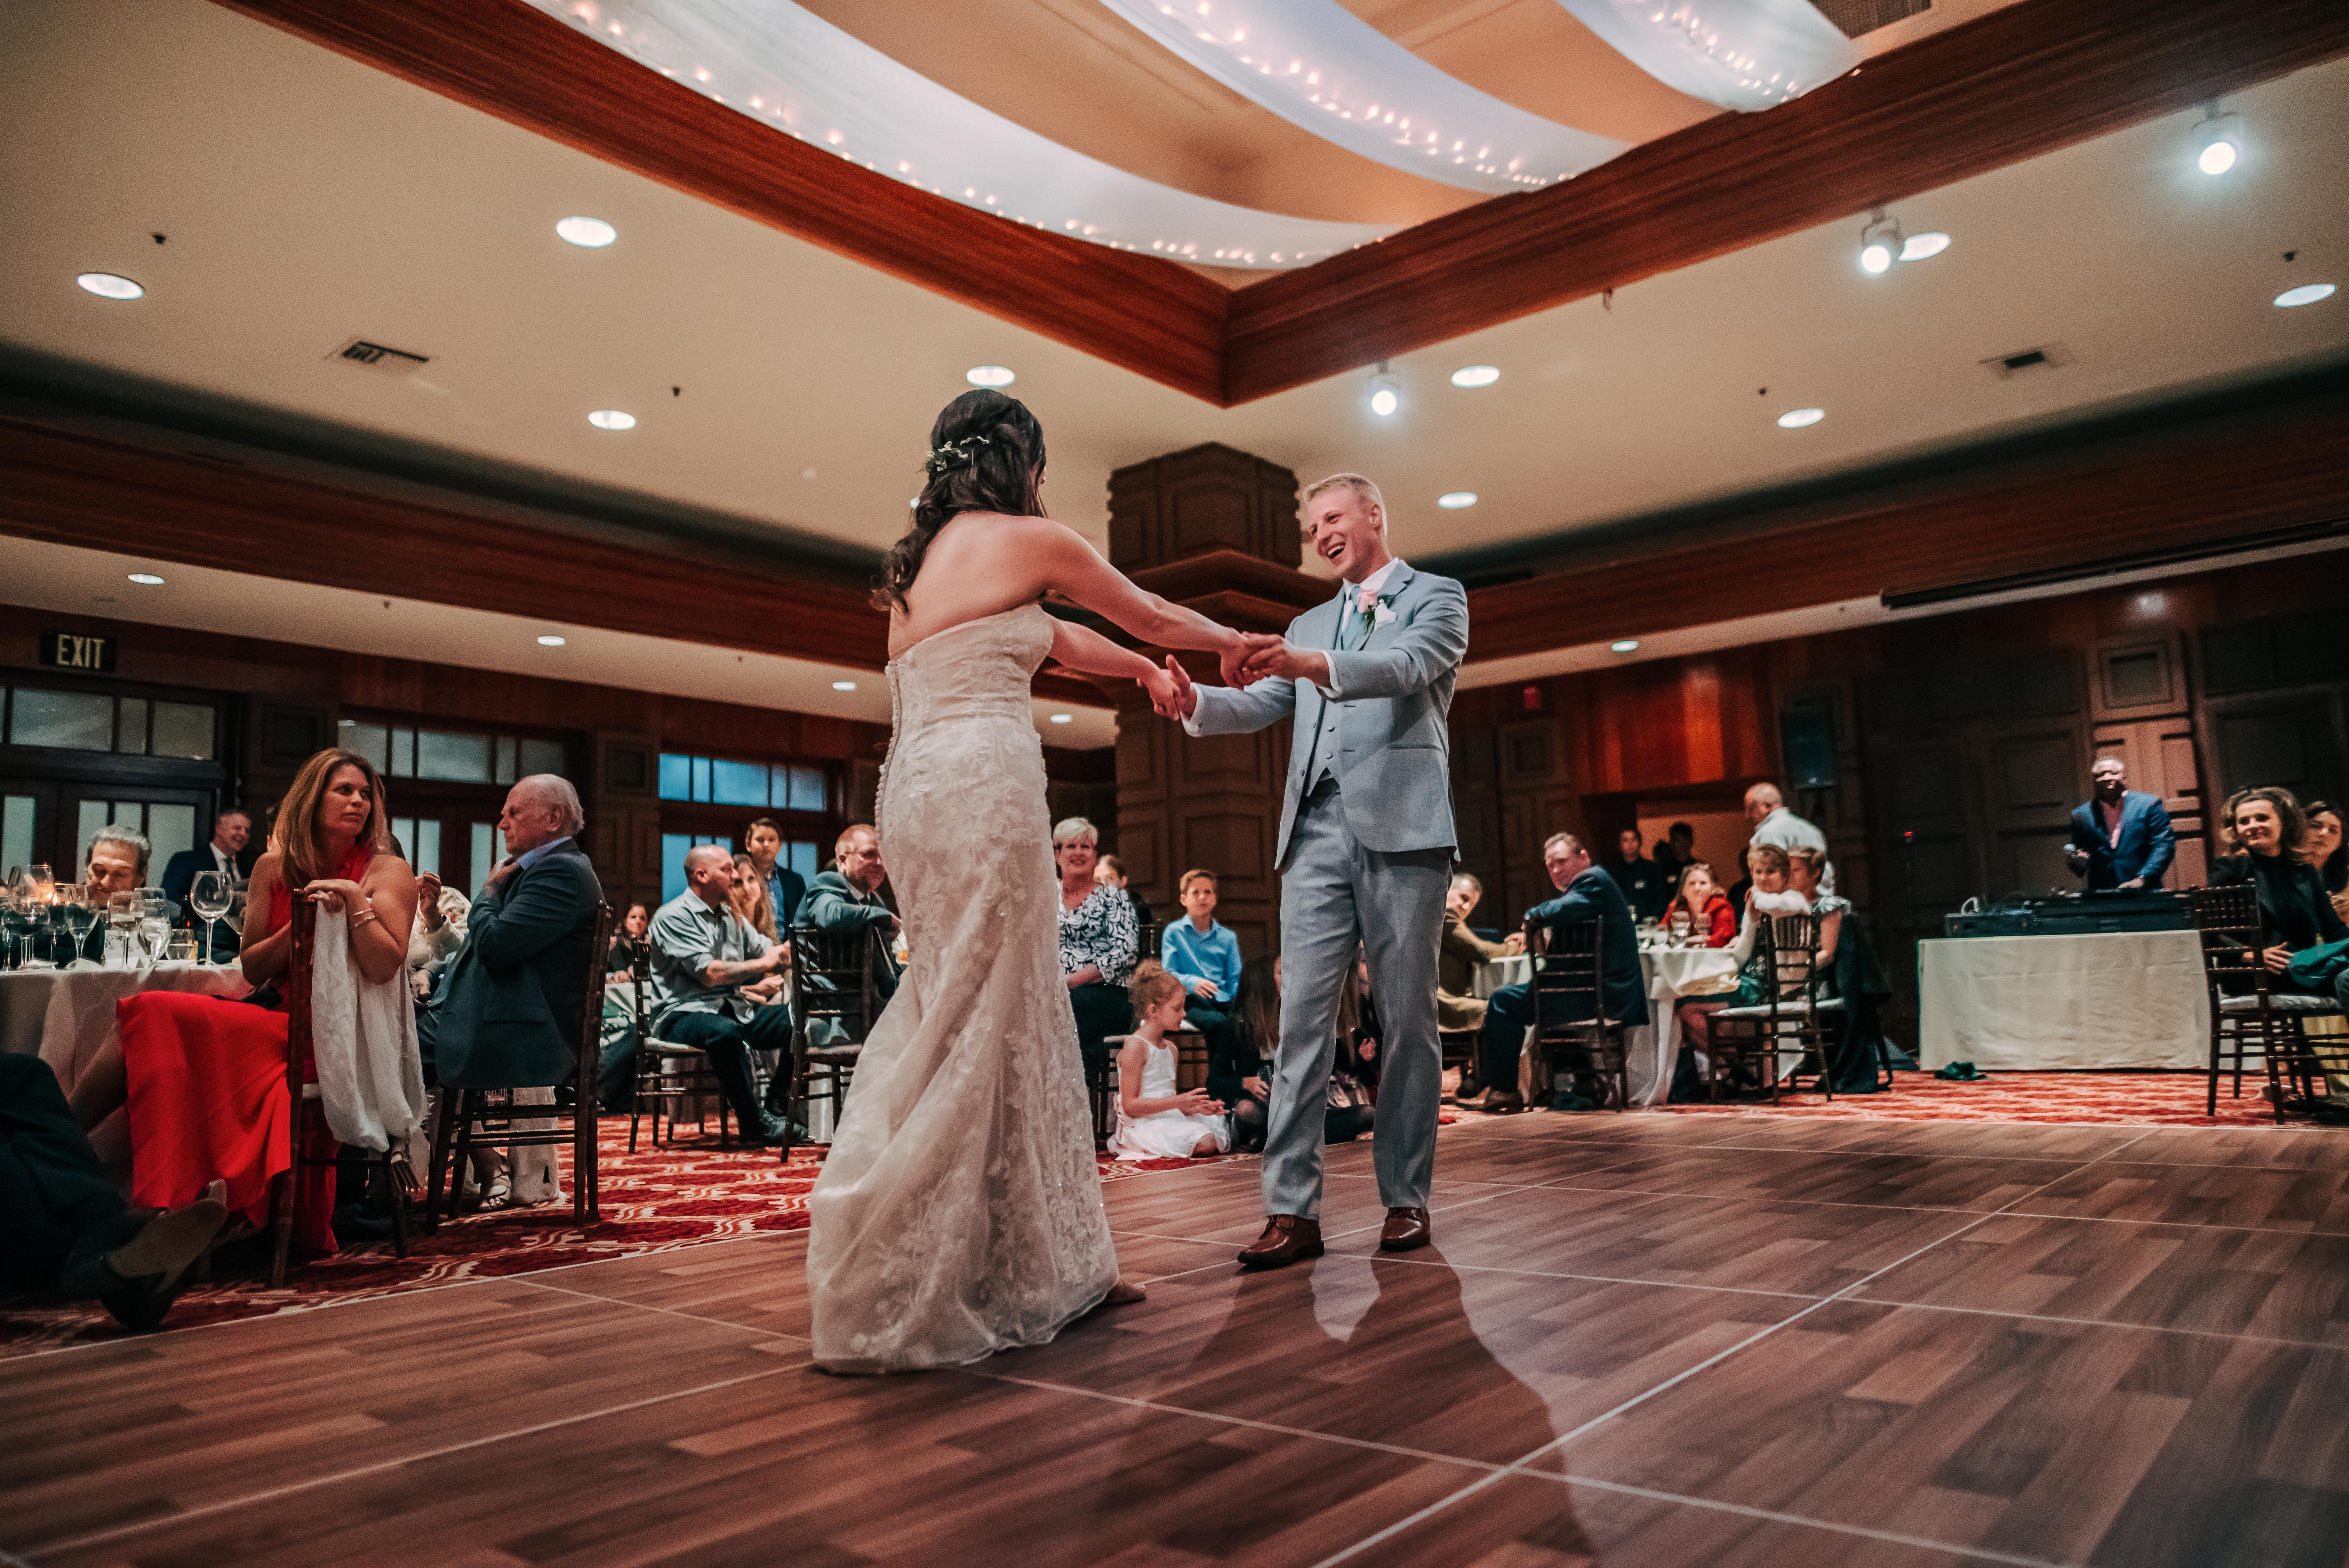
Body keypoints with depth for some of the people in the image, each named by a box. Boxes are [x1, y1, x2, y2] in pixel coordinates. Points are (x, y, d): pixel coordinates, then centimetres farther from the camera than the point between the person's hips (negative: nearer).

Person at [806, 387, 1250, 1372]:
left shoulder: (923, 557, 23)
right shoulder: (1026, 540, 1)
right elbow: (1152, 616, 13)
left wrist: (1141, 668, 43)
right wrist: (1229, 644, 32)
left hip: (918, 790, 9)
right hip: (983, 785, -9)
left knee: (1013, 1022, 13)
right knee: (967, 1035, -4)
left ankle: (1046, 1268, 22)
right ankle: (877, 1299, 1)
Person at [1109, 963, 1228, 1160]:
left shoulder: (1170, 1049, 16)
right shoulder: (1135, 1047, -13)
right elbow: (1130, 1106, -17)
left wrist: (1196, 1107, -3)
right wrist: (1178, 1102, -23)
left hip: (1172, 1118, 9)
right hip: (1144, 1123, -9)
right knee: (1205, 1144, -25)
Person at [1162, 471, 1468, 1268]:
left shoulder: (1436, 597, 10)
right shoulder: (1308, 626, 26)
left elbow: (1408, 668, -11)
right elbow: (1263, 706, 13)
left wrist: (1314, 665, -29)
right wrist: (1197, 701, -9)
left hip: (1401, 829, -4)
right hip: (1317, 833, 4)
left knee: (1408, 1018, 1)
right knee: (1303, 1019, -4)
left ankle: (1405, 1197, 12)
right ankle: (1293, 1210, -3)